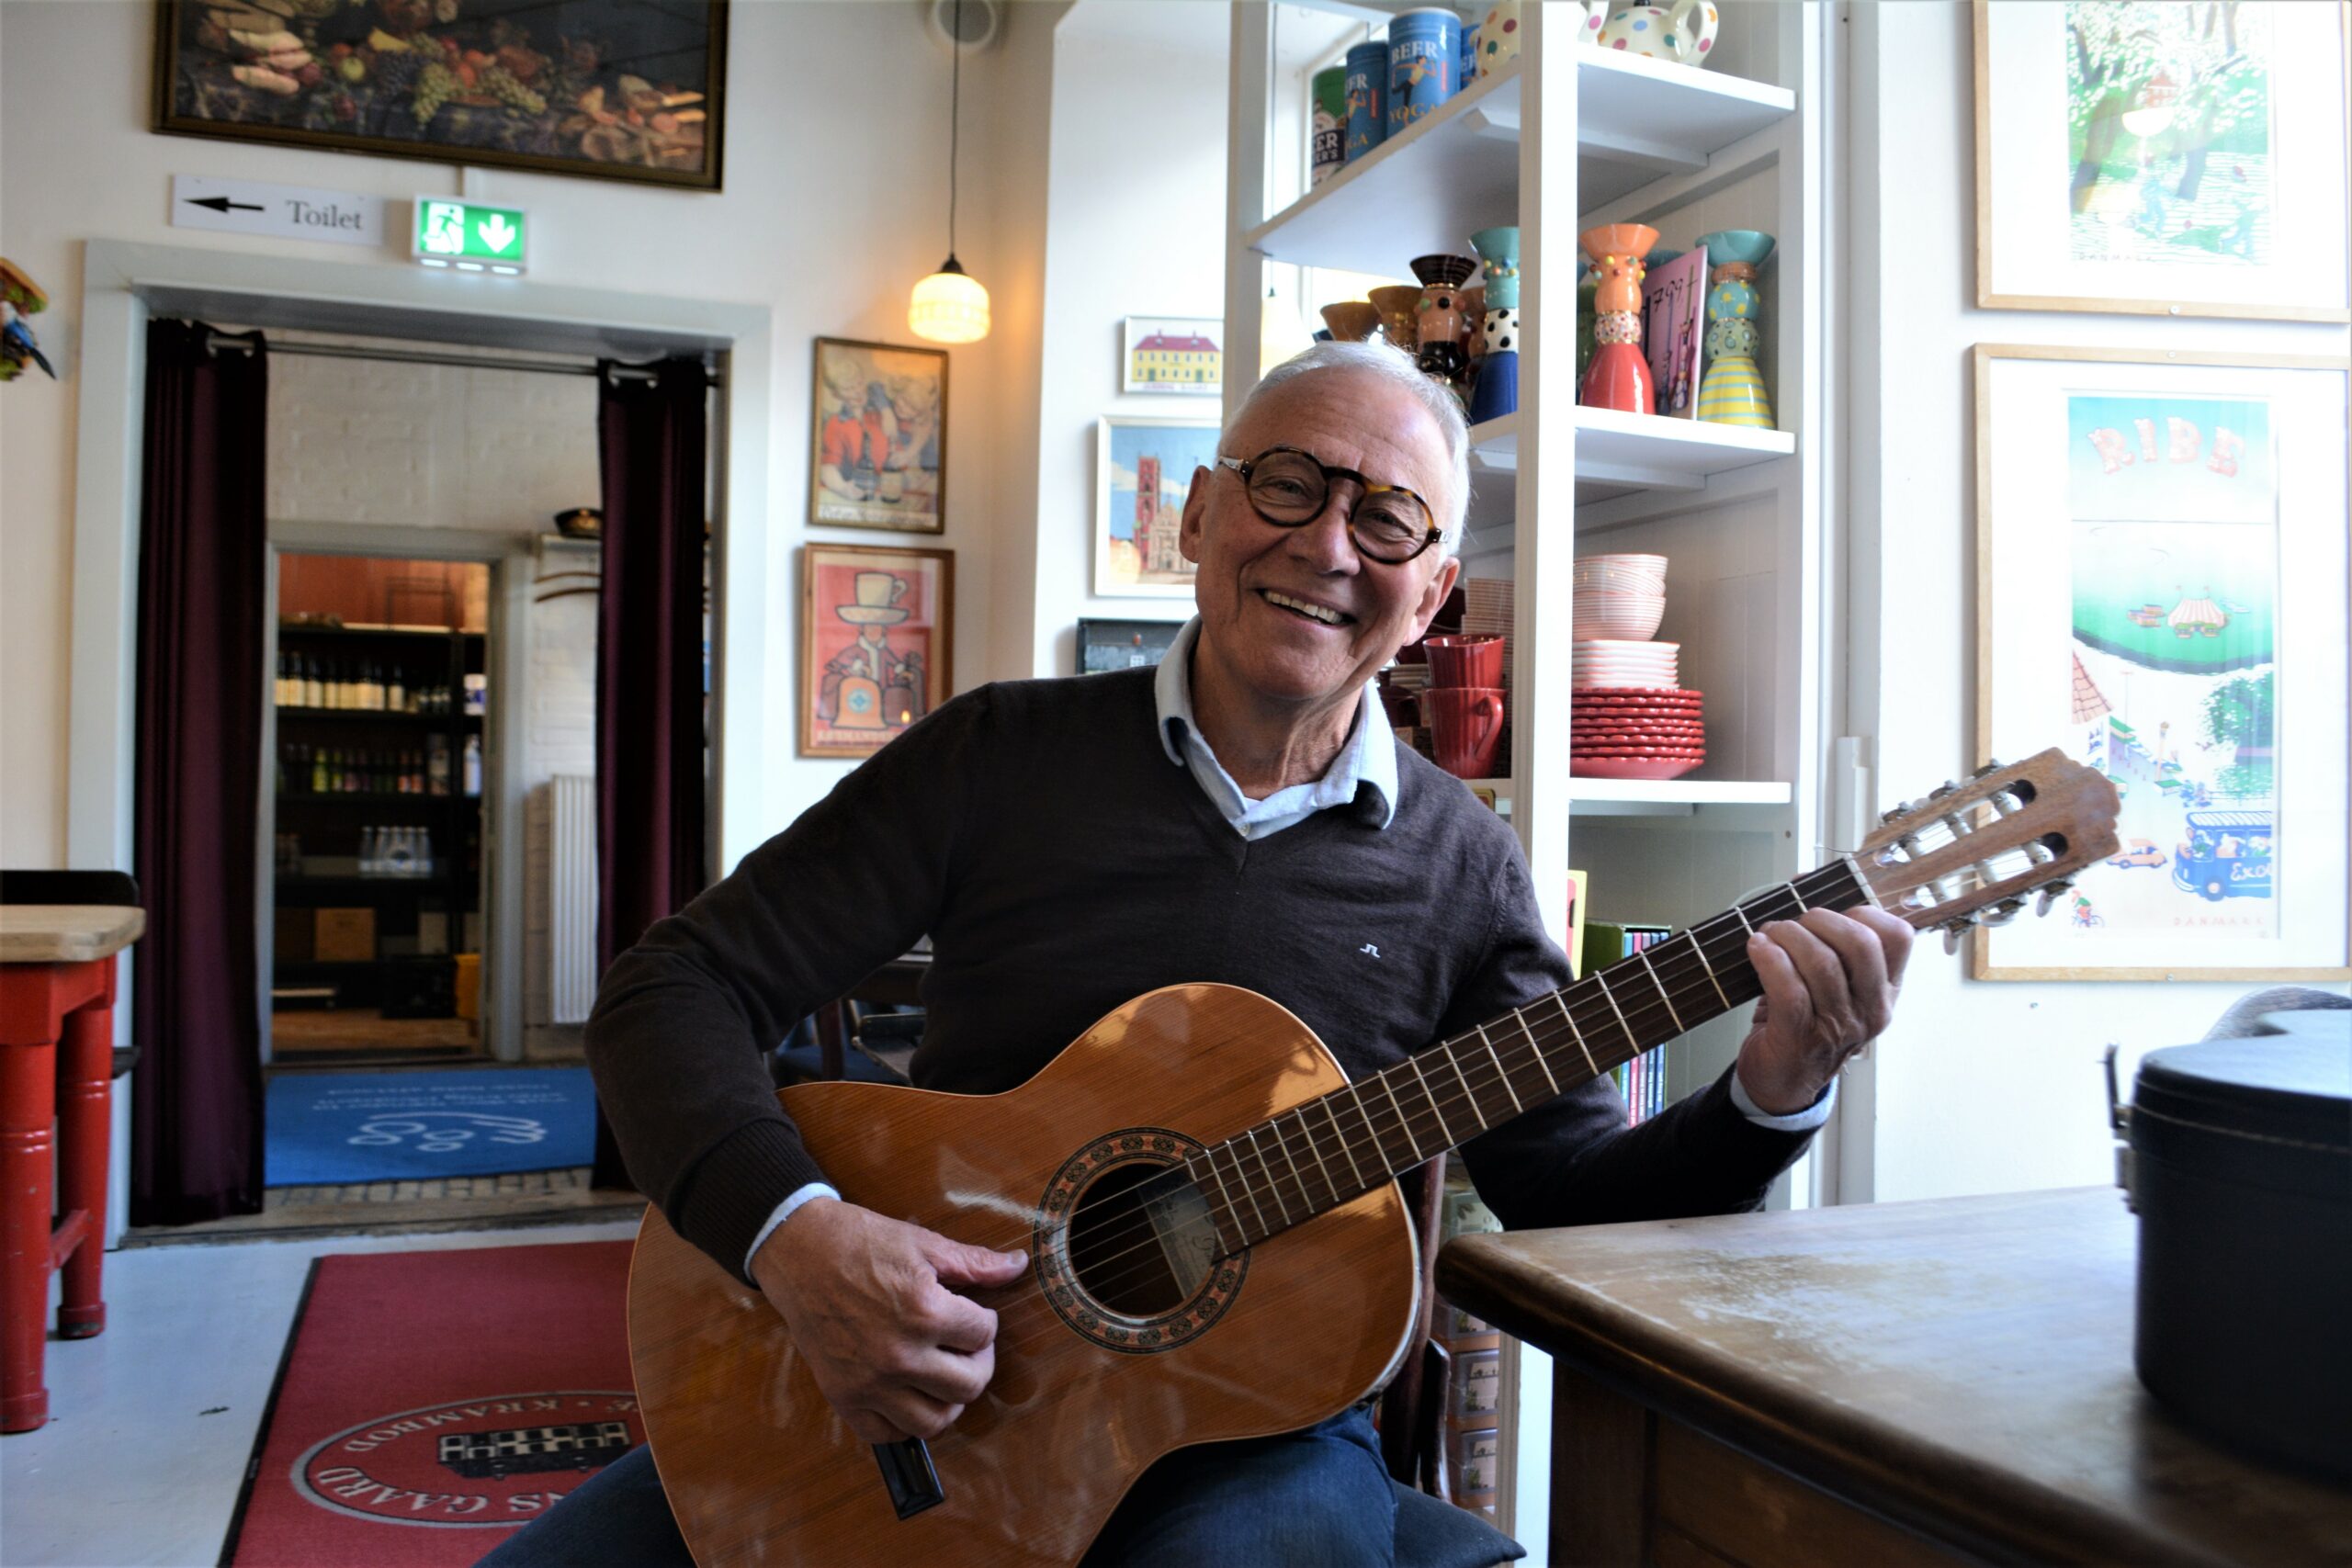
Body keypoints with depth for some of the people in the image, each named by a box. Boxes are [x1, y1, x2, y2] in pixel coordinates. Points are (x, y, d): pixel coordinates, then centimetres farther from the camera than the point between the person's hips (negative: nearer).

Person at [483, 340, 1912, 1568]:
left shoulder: (1458, 869, 1)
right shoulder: (1002, 754, -3)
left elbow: (1579, 1194, 4)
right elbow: (681, 987, -6)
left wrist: (1770, 1097, -16)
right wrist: (792, 1231, -23)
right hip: (917, 1402, 0)